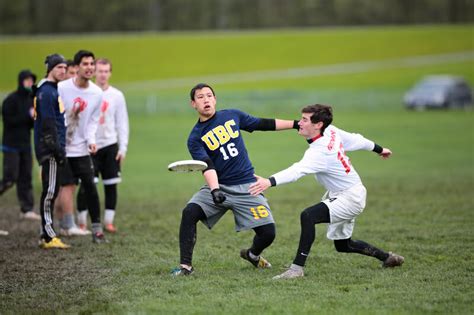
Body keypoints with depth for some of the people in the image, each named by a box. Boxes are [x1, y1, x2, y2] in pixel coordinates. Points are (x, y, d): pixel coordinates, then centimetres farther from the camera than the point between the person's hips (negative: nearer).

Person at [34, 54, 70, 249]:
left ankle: (46, 235, 14)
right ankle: (49, 237, -9)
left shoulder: (54, 90, 18)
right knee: (50, 191, -9)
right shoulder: (47, 92, -13)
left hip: (53, 149, 10)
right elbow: (48, 123, -18)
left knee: (51, 192, 11)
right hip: (50, 148, -10)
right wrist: (58, 149, -20)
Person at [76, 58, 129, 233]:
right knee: (86, 185, -4)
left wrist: (123, 147, 1)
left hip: (110, 145, 2)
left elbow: (122, 123, 8)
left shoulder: (116, 96, 6)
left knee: (111, 184, 2)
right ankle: (82, 222, 6)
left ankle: (109, 221, 9)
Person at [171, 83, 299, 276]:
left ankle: (252, 254, 27)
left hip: (246, 188, 1)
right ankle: (185, 265, -18)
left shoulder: (233, 116, 6)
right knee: (189, 213, -27)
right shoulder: (195, 138, -2)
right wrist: (214, 190, -34)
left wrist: (296, 124, 16)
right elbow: (207, 166, -17)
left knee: (267, 233, -8)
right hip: (219, 186, -1)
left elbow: (263, 124, 16)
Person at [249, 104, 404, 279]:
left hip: (351, 198, -10)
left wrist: (270, 182, -62)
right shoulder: (331, 131, -6)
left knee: (308, 216, -31)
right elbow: (356, 140, 11)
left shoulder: (320, 152, -30)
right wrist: (378, 149, 30)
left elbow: (297, 171, -47)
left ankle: (297, 268, -31)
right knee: (342, 245, 22)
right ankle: (387, 258, 41)